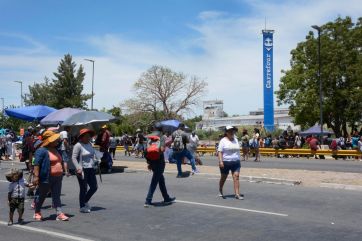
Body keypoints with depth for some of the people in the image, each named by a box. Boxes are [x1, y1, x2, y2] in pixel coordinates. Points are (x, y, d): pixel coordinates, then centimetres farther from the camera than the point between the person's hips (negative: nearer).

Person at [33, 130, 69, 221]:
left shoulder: (56, 150, 15)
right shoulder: (42, 150, -12)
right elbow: (36, 164, -19)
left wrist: (63, 172, 25)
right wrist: (36, 176, -25)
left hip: (57, 177, 7)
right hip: (46, 178, -7)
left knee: (56, 196, 4)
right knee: (42, 196, 8)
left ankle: (59, 213, 2)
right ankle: (37, 213, 26)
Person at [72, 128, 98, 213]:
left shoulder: (89, 144, 12)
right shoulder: (78, 145, -12)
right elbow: (73, 158, -17)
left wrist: (95, 161, 11)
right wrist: (78, 168, -25)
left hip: (91, 169, 8)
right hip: (82, 170, -8)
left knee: (94, 187, 11)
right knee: (83, 189, 2)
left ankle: (85, 201, 32)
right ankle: (82, 207, 18)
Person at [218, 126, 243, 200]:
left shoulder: (236, 140, 11)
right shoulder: (223, 141, -5)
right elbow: (220, 152, -11)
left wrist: (238, 159, 17)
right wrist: (220, 161, -21)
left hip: (236, 162, 4)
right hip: (226, 162, -3)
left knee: (236, 176, -9)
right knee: (223, 177, 10)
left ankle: (237, 194, -11)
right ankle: (220, 191, 33)